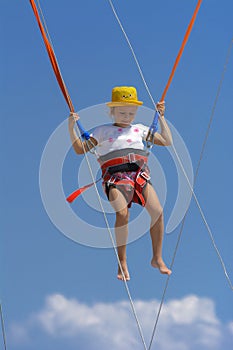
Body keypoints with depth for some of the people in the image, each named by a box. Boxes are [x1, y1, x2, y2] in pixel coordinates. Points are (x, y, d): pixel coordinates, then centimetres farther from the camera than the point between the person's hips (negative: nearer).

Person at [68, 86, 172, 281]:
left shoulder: (140, 130, 27)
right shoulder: (103, 131, 20)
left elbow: (167, 141, 25)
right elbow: (80, 149, 16)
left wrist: (161, 118, 24)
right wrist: (71, 128, 4)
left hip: (141, 174, 3)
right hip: (116, 176, -3)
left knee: (157, 211, -20)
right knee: (122, 213, -29)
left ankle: (157, 258, -4)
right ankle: (122, 263, -19)